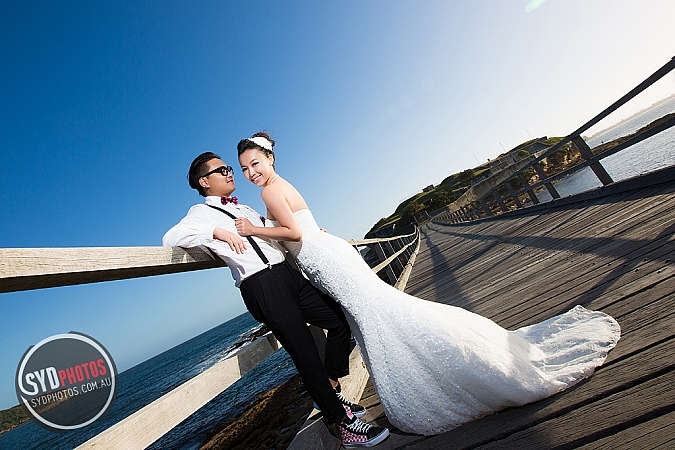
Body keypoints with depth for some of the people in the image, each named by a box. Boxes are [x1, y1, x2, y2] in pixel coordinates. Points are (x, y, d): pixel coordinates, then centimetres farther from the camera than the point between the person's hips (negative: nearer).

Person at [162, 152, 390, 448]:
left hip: (288, 273, 8)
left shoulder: (246, 209, 27)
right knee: (305, 353, -5)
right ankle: (339, 421, 16)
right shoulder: (201, 213, 5)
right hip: (261, 288, -8)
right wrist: (218, 232, -23)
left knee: (341, 320, 9)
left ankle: (332, 392, 28)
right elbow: (170, 238, -12)